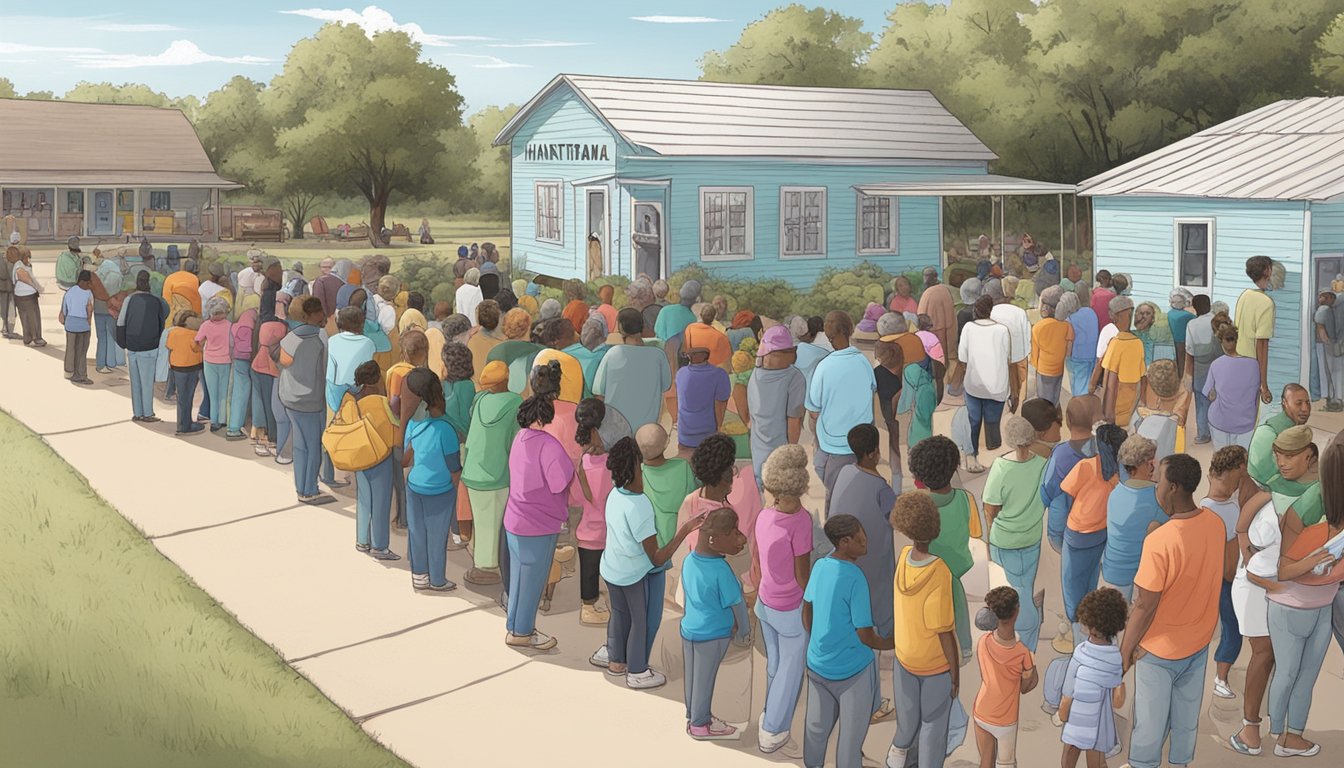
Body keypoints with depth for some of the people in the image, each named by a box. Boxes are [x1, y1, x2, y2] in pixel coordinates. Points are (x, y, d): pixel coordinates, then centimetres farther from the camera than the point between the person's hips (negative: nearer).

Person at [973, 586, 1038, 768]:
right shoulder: (1023, 653, -27)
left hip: (981, 714, 3)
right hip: (1004, 721, -3)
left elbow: (984, 677, -2)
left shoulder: (983, 641, -17)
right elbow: (1025, 688, -11)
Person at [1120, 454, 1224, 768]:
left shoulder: (1159, 542, -34)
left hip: (1160, 648, -6)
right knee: (1187, 713, 25)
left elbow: (1145, 607, -25)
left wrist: (1126, 649, -12)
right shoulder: (1214, 523, -13)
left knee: (1151, 718, 17)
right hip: (1199, 639, 6)